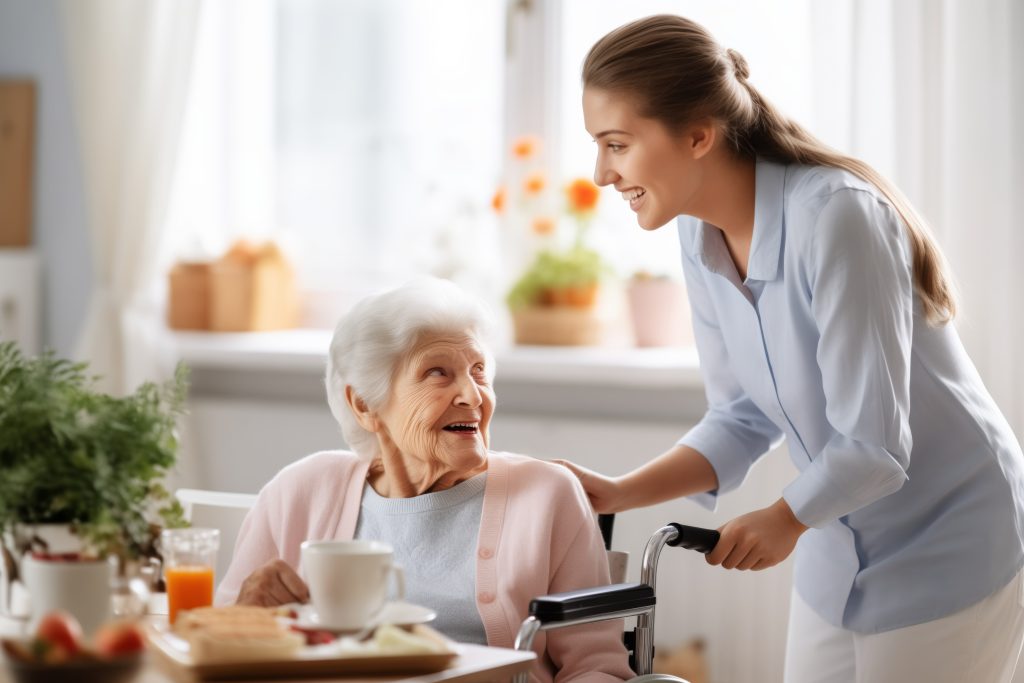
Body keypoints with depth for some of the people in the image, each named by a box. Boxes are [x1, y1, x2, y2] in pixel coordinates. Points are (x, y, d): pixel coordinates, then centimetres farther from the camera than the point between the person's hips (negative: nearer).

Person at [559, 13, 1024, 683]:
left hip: (947, 546, -7)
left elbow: (874, 445, -26)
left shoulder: (833, 218, -28)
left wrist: (784, 521, -9)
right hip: (841, 548, 7)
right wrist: (616, 494, -7)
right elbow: (743, 419, 4)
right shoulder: (701, 234, -4)